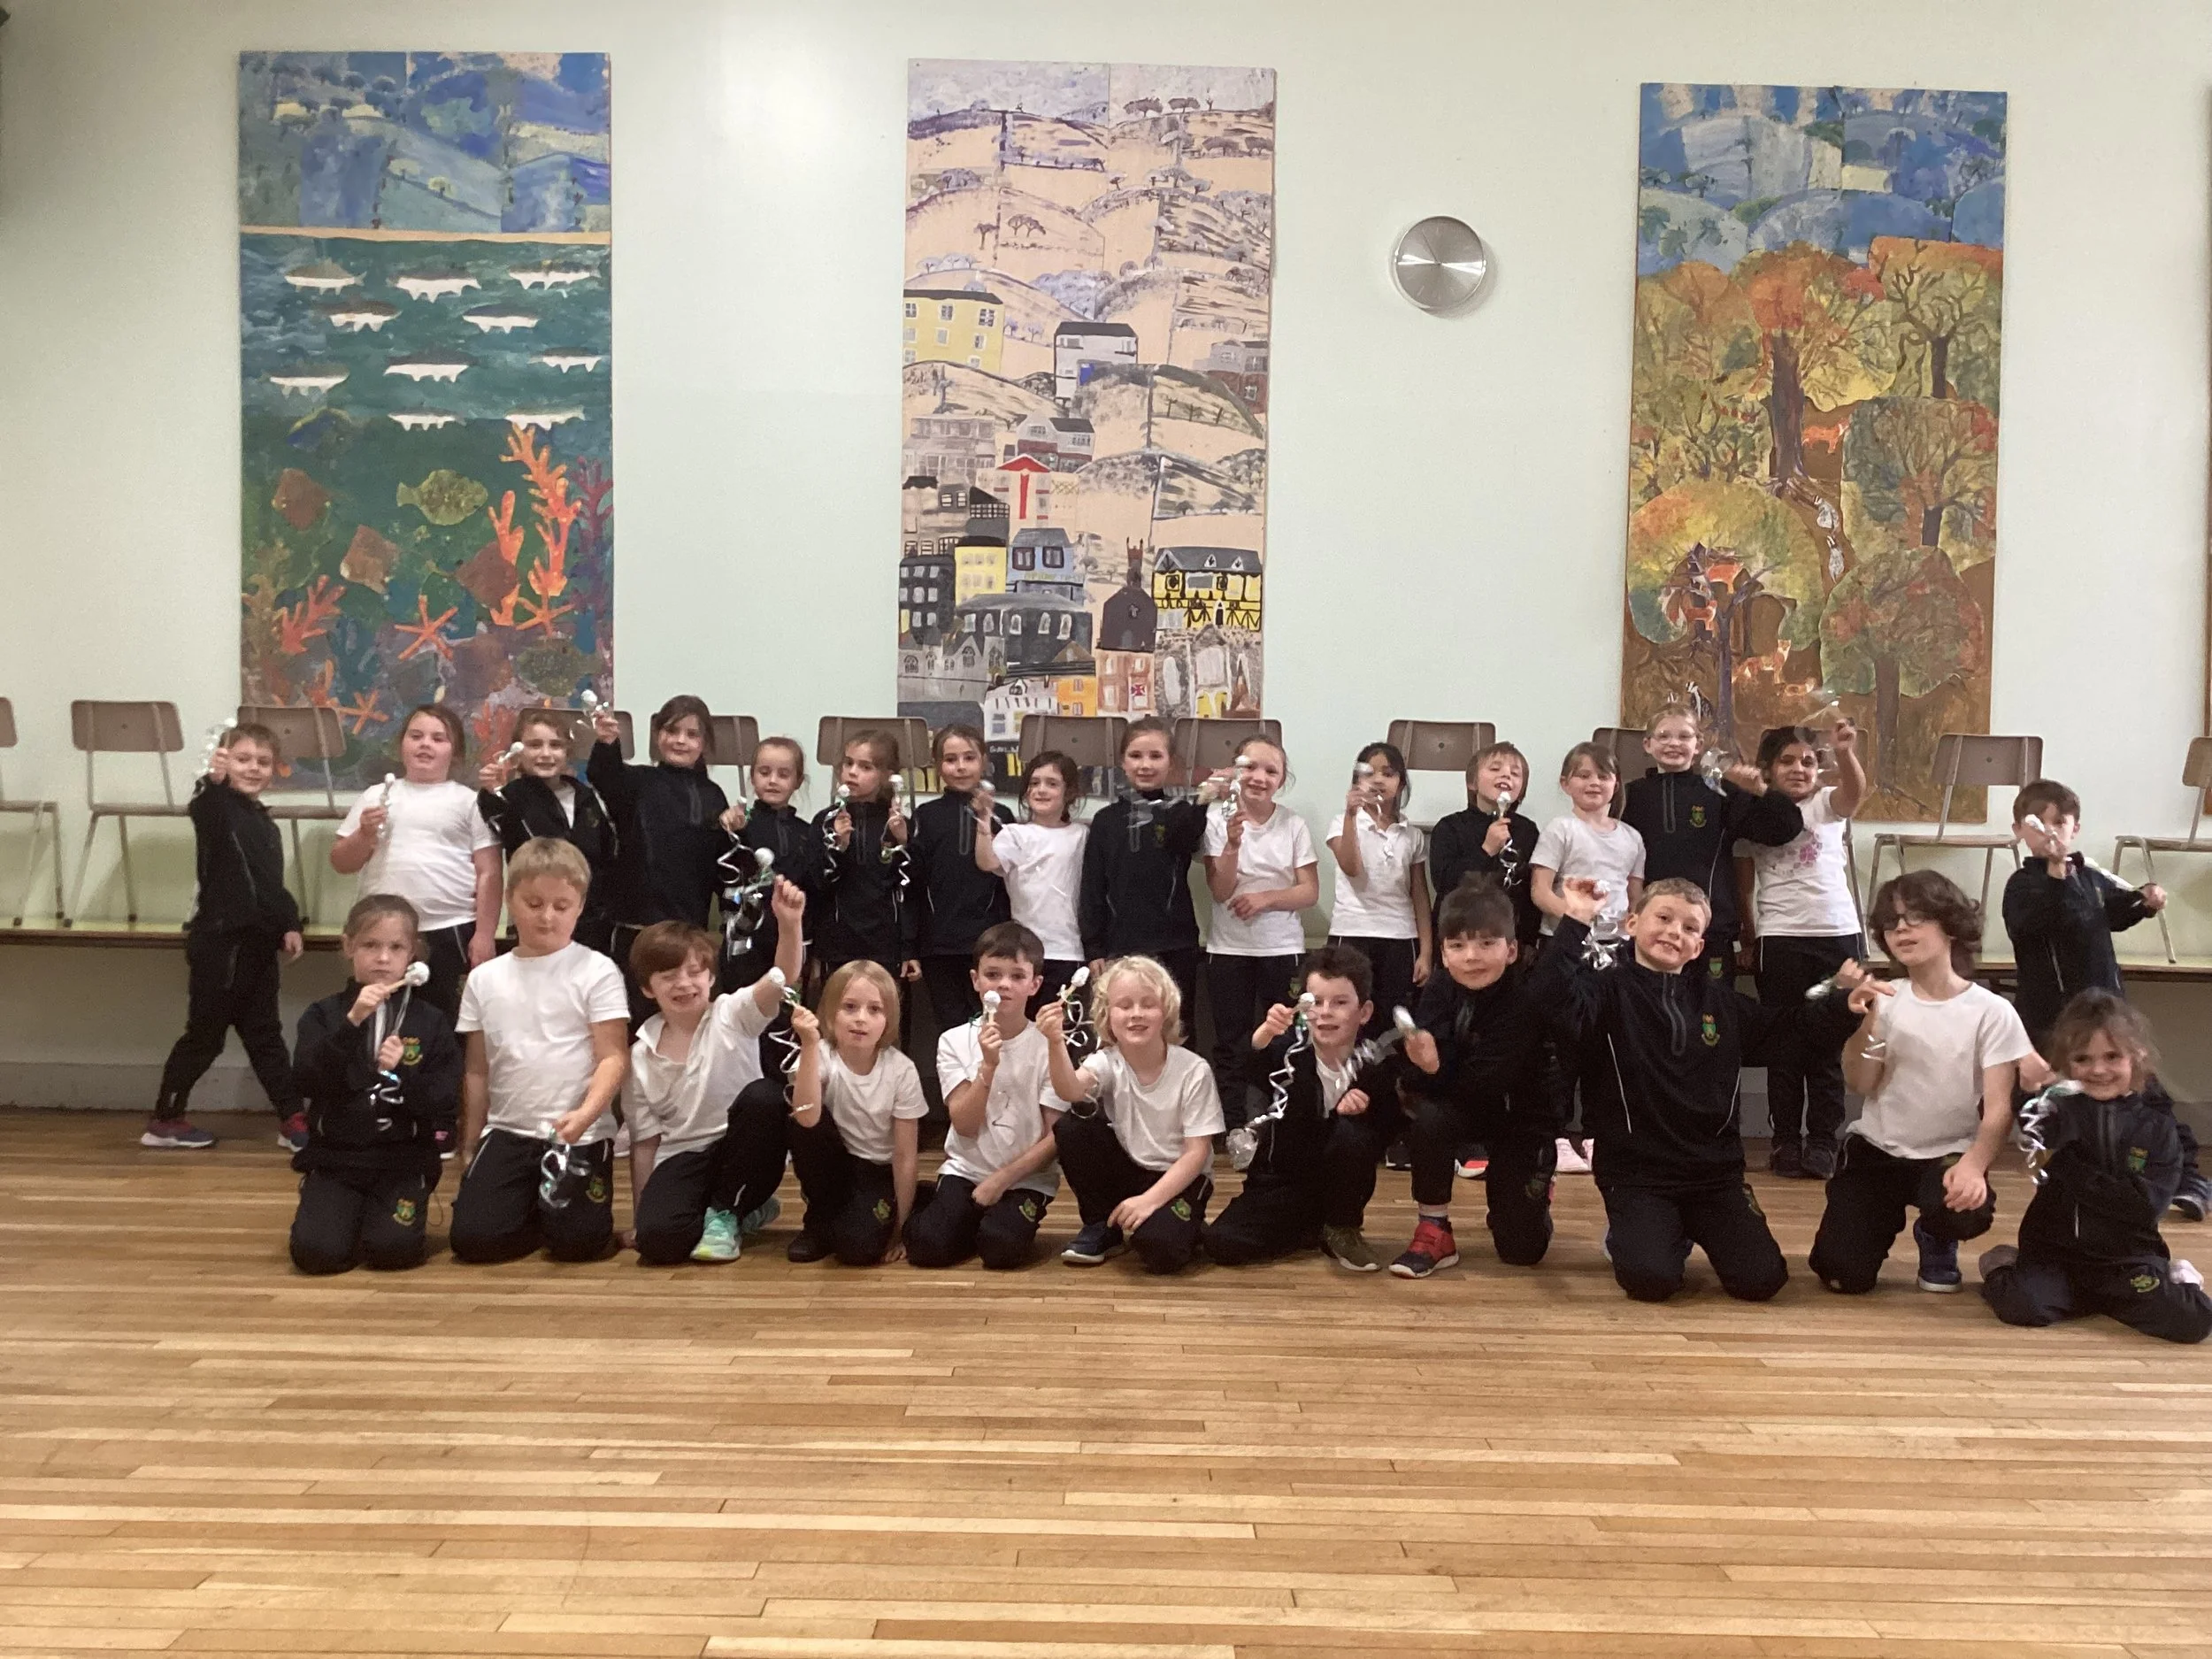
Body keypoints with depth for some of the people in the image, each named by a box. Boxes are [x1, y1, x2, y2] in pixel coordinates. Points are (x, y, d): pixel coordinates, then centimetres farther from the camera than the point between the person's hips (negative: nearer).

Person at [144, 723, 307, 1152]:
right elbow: (201, 810, -33)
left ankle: (291, 1120, 14)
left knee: (265, 1034, 11)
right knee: (205, 1034, 1)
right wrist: (212, 780, -53)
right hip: (220, 942, -7)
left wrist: (289, 925, 7)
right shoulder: (218, 807, -7)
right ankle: (163, 1121, 15)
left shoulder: (266, 823, 15)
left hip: (258, 944, 7)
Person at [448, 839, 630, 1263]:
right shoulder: (485, 979, 9)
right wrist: (470, 1147, 12)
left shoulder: (596, 971, -4)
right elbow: (477, 1070, 13)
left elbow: (613, 1057, -9)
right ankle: (531, 1204, 17)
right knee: (471, 1238, -13)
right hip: (507, 1131, 3)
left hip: (581, 1133, -3)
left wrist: (585, 1114, -26)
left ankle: (562, 1206, 18)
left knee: (577, 1241, -17)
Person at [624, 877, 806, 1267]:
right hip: (684, 1158, 0)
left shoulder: (732, 1016, -6)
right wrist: (641, 1217, 4)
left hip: (741, 1149, 0)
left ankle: (725, 1211, -11)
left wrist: (790, 924, -46)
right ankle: (745, 1210, 2)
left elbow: (784, 979, -27)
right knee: (657, 1237, -30)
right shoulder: (642, 1055, 0)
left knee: (764, 1095, -32)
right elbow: (644, 1141, 5)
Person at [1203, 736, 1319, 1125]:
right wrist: (1233, 843, -26)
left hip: (1282, 948, 0)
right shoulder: (1219, 821, -5)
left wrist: (1266, 897, -18)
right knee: (1231, 1042, 7)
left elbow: (1310, 892, -3)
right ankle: (1231, 1128, 17)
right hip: (1229, 948, 0)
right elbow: (1220, 891, -12)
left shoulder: (1294, 825, -3)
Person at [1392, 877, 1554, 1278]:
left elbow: (1483, 1085, -32)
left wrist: (1436, 1070, -45)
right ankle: (1434, 1231, -13)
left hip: (1521, 1119, -3)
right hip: (1463, 1106, 3)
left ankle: (1532, 1194, 33)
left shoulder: (1525, 1001, -28)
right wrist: (1421, 1062, -43)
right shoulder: (1440, 988, -16)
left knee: (1521, 1250, -3)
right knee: (1429, 1118, -33)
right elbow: (1415, 1078, -23)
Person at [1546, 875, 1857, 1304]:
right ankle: (1631, 1231, 12)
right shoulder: (1610, 990, -6)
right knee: (1651, 1279, -24)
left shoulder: (1719, 1001, 11)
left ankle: (1694, 1228, 22)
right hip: (1636, 1172, -4)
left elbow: (1788, 1029, 20)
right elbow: (1552, 995, -26)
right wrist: (1576, 922, -30)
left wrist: (1846, 1003, 7)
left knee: (1760, 1279, -9)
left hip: (1715, 1169, 5)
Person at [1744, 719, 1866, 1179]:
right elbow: (1744, 882, 9)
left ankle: (1822, 1140, 13)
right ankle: (1785, 1139, 13)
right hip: (1780, 940, 0)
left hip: (1838, 936, 0)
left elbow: (1856, 791, -19)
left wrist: (1845, 753, -38)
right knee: (1784, 1045, 6)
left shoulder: (1826, 805, 4)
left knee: (1830, 1045, 6)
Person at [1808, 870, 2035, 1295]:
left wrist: (1973, 1164, -32)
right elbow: (1860, 1085, -5)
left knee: (1967, 1209, -36)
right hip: (1875, 1149, 2)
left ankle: (1935, 1240, 5)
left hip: (1949, 1154, -1)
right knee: (1841, 1274, -12)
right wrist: (1863, 1026, -21)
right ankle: (1888, 1218, 26)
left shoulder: (1992, 1011, -11)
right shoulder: (1885, 1001, -2)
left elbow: (1999, 1108, -15)